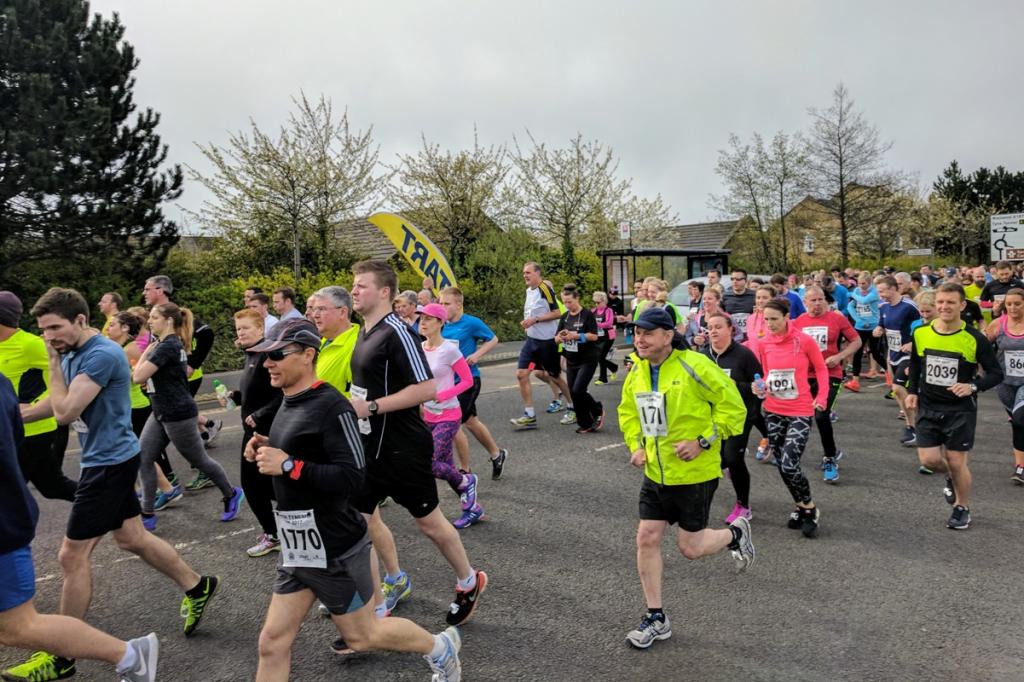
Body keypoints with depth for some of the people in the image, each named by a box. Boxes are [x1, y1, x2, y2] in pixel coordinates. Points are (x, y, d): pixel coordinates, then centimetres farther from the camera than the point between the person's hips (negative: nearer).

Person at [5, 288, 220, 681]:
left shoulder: (102, 355, -22)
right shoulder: (73, 353, 6)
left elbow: (65, 412, -24)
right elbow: (60, 406, 16)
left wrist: (54, 362, -15)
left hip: (110, 462, -10)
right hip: (109, 458, 10)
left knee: (72, 556, -1)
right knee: (131, 538, 19)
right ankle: (197, 587, 34)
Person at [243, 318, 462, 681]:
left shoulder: (331, 406, -21)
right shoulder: (289, 403, 7)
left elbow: (352, 478, -26)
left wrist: (287, 464, -26)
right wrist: (267, 451, 3)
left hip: (334, 549, -8)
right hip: (296, 547, 8)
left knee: (361, 636, 11)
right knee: (272, 643, 11)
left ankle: (440, 647, 34)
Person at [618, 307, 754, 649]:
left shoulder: (693, 366, -18)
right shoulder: (636, 372, 1)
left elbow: (733, 406, -15)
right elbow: (627, 413, 18)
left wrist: (703, 442, -19)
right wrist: (635, 445, 3)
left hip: (694, 473, -6)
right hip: (656, 474, 6)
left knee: (690, 547, 4)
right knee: (647, 539, 4)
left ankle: (735, 533, 37)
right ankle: (656, 618, 20)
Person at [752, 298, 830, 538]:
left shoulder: (805, 341, -11)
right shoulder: (763, 344, 1)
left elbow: (821, 369, 1)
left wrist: (822, 397, -8)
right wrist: (761, 388, -8)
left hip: (800, 412, -5)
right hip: (773, 412, 5)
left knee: (789, 466, -13)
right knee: (782, 466, 10)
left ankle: (810, 510, 11)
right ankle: (801, 507, 32)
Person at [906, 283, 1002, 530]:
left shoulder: (974, 339, -13)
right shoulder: (921, 333, -4)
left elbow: (996, 373, -6)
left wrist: (973, 386, -24)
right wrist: (912, 391, 3)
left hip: (961, 409, -3)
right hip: (928, 407, 3)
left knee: (956, 461, 2)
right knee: (928, 459, -1)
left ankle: (962, 508, 27)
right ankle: (951, 477, 35)